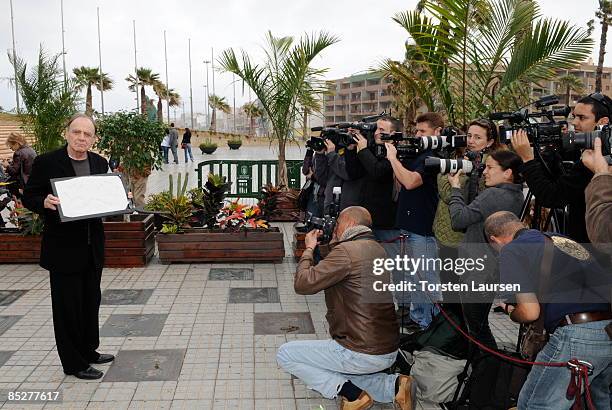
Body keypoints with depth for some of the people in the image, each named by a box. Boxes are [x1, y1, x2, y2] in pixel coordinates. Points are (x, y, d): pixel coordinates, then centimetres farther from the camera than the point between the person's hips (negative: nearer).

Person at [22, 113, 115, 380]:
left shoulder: (100, 163, 5)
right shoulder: (46, 163, -9)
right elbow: (28, 197, -5)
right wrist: (45, 202, -26)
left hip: (92, 247, 6)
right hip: (63, 248, -5)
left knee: (91, 302, 18)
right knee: (67, 306, 6)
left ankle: (88, 351, 36)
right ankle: (74, 363, 20)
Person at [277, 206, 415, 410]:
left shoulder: (346, 250, -19)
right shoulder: (377, 249, 10)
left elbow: (302, 284, -17)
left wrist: (309, 249, -2)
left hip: (362, 354, -9)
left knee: (284, 354, 4)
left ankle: (350, 393, -3)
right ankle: (394, 386, 10)